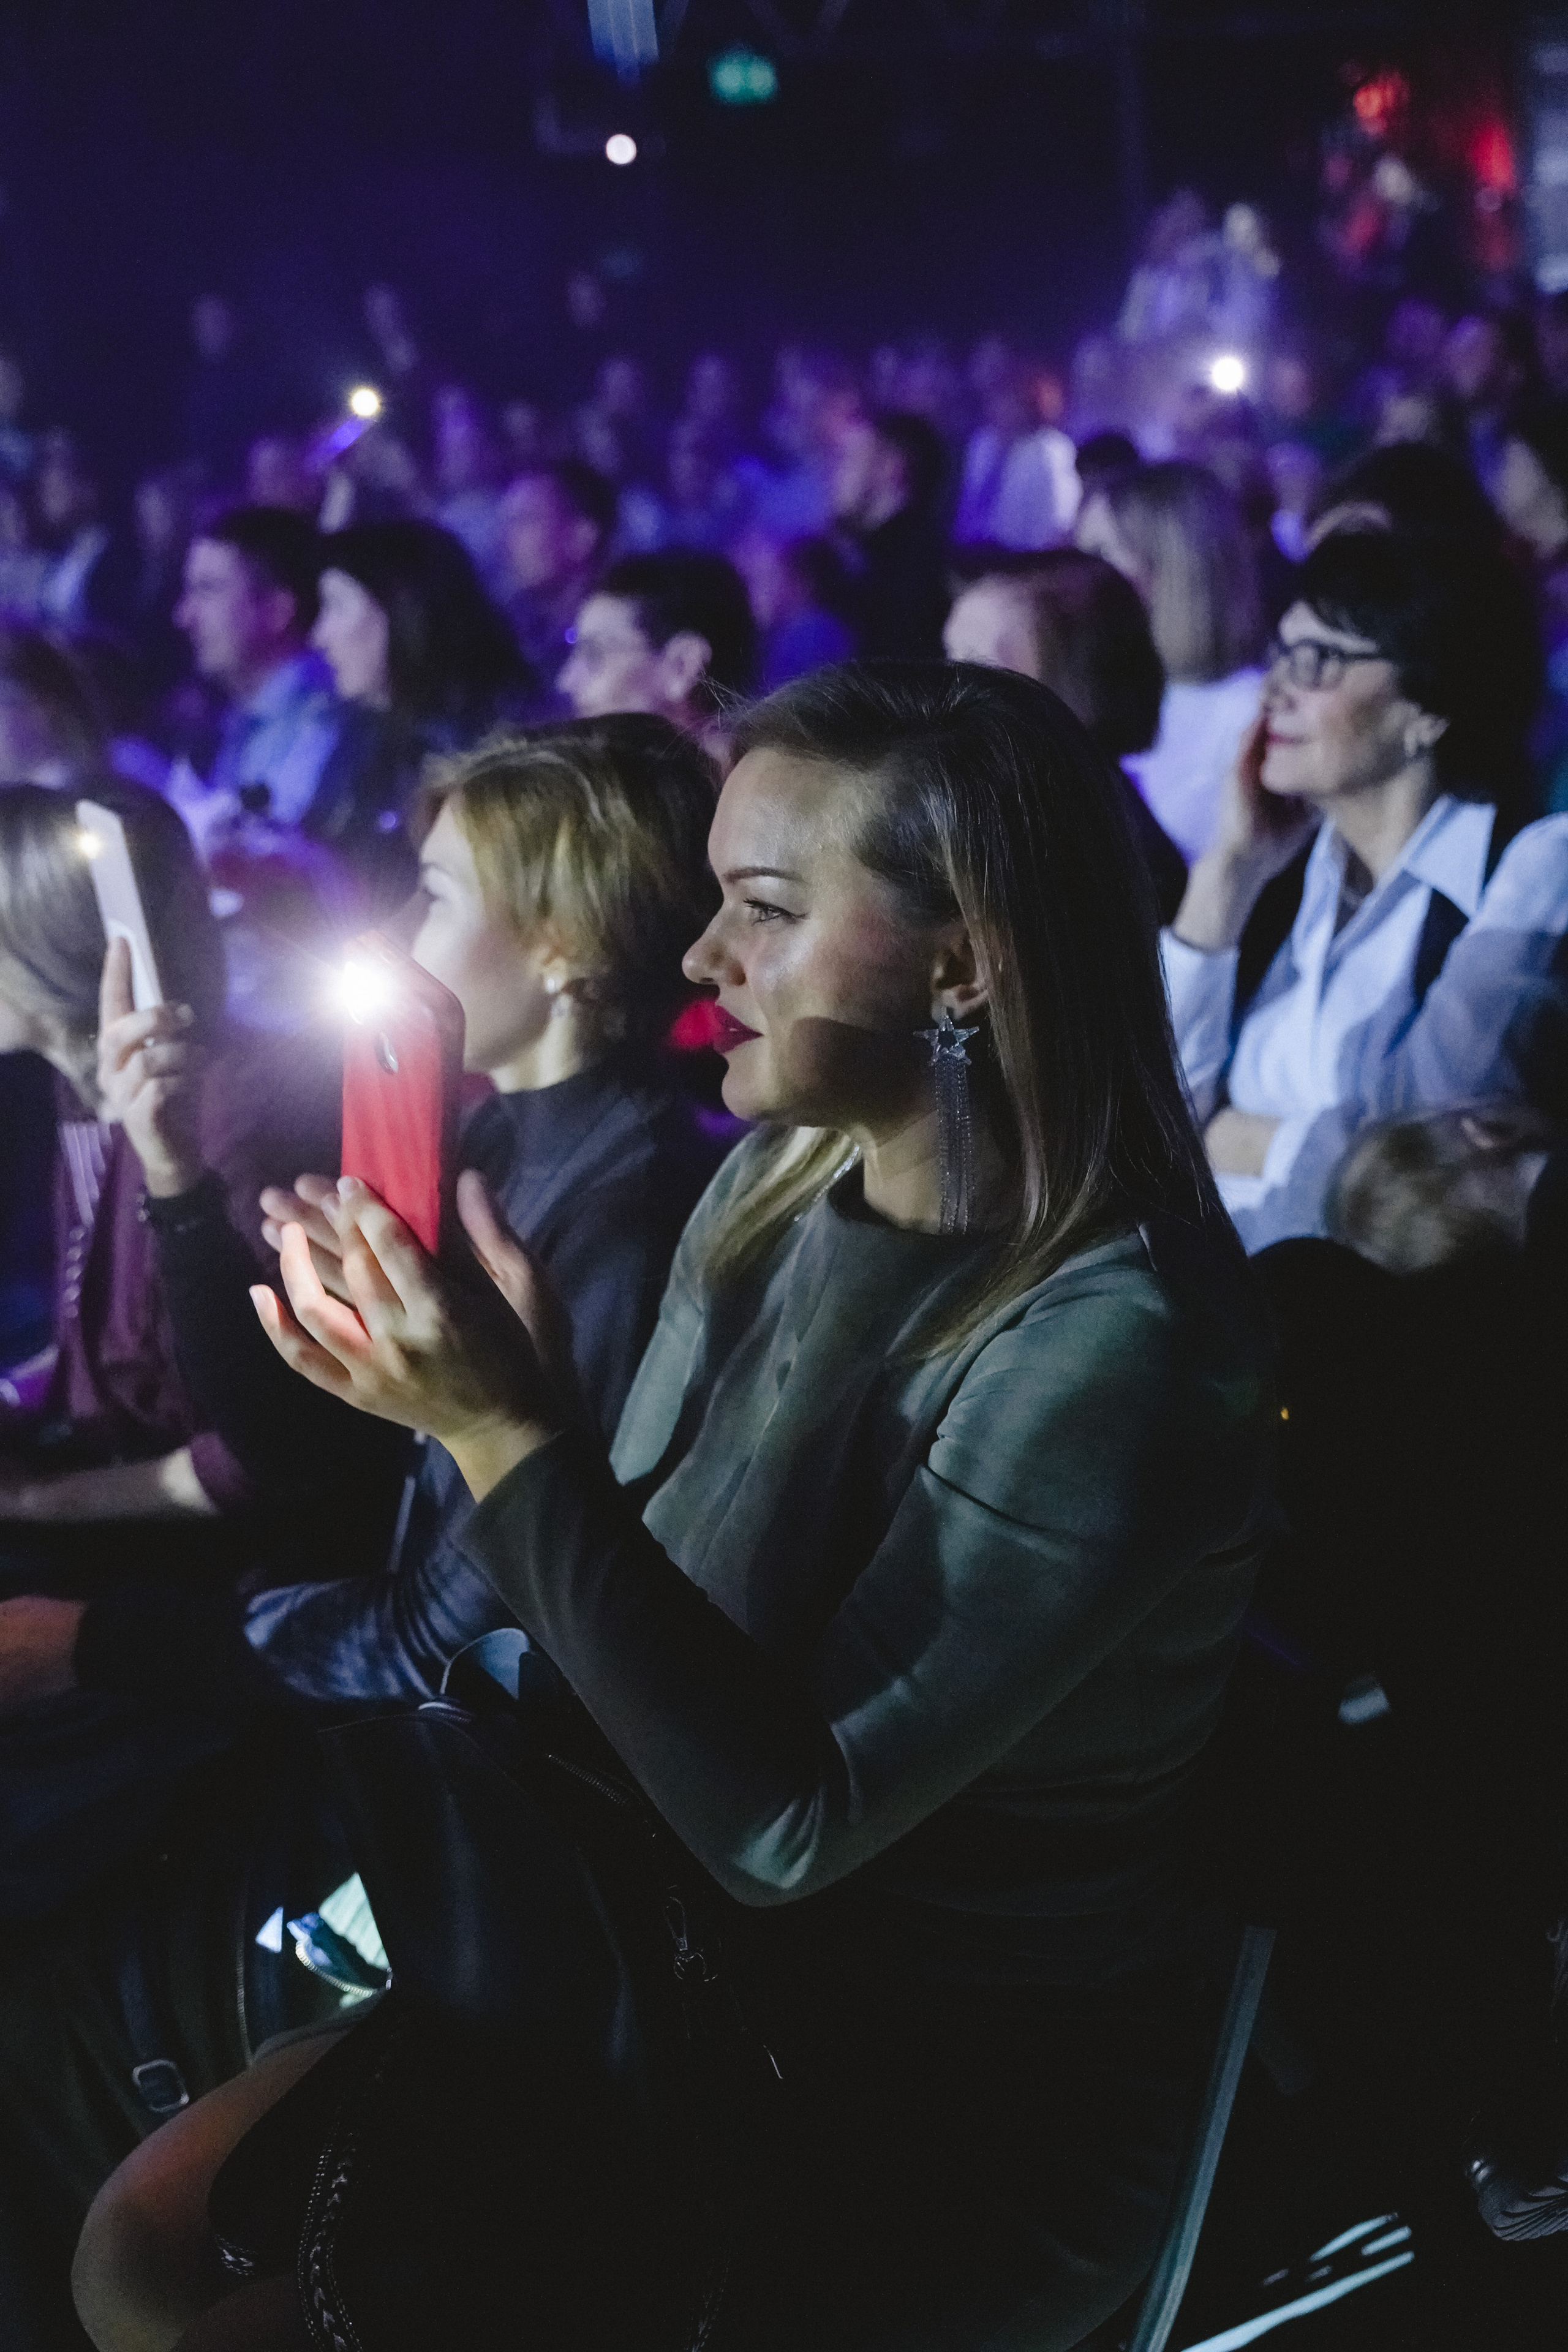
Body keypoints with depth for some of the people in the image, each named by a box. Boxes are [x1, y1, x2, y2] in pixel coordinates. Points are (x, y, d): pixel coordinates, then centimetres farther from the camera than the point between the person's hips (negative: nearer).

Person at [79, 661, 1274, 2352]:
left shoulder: (1110, 1343, -24)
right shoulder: (778, 1192, 1)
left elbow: (785, 1822, -23)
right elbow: (622, 1592, 7)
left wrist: (506, 1433, -26)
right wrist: (457, 1390, -11)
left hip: (954, 2111, -7)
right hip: (686, 1975, 7)